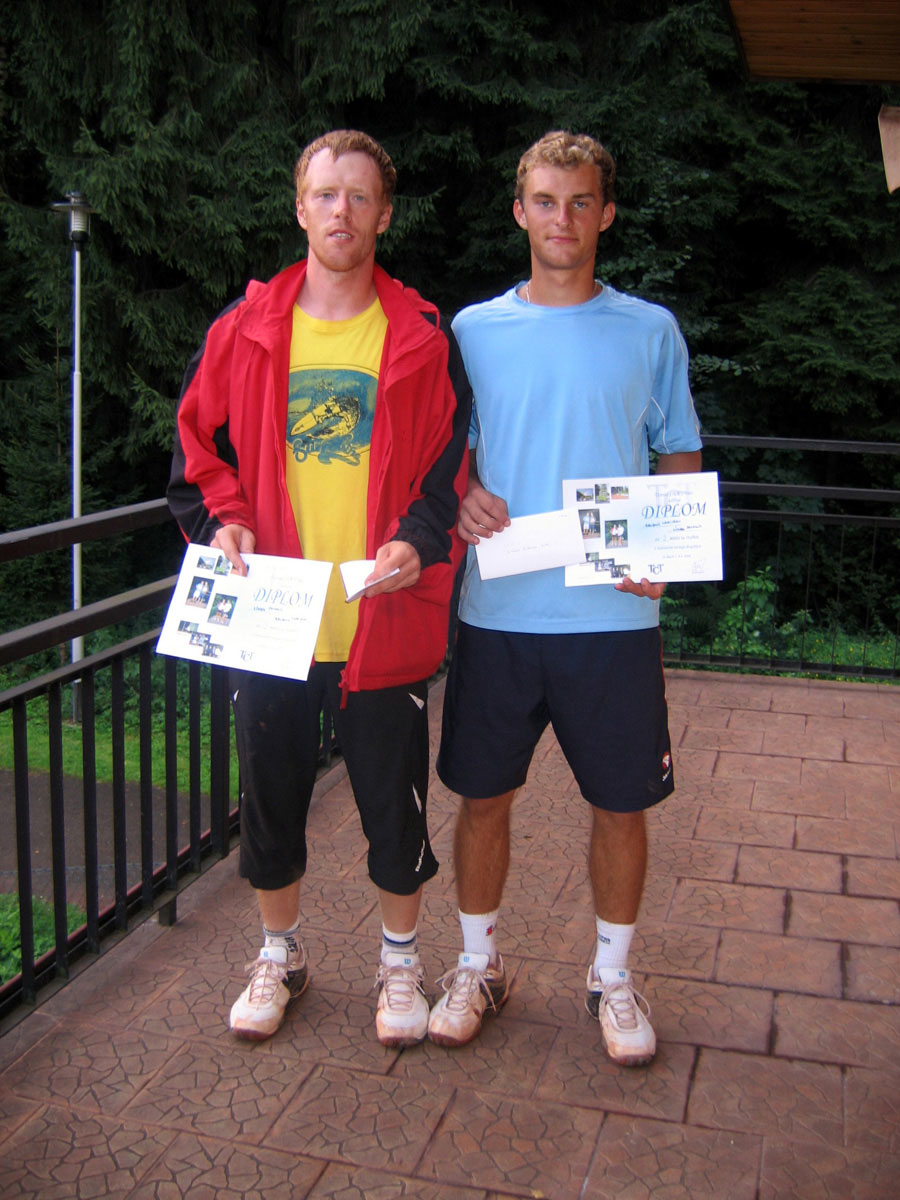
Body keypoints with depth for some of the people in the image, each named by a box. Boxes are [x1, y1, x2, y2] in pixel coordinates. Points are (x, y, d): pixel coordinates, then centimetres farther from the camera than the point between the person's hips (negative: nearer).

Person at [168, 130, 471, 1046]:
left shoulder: (423, 339, 0)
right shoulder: (245, 331, 4)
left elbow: (451, 464, 1)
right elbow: (198, 447, 9)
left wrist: (419, 541, -17)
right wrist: (220, 522, -9)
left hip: (385, 621, -1)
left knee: (394, 804, 10)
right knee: (271, 798, 15)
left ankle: (400, 963, 33)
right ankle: (279, 956, 37)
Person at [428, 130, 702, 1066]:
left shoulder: (650, 332, 5)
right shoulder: (473, 330, 7)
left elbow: (682, 461, 9)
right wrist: (461, 496, -10)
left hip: (614, 613, 0)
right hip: (497, 611, 1)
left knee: (621, 802, 8)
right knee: (482, 794, 9)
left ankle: (612, 974, 30)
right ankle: (478, 964, 31)